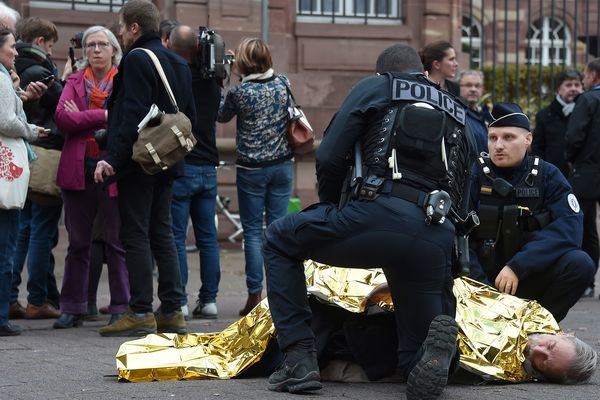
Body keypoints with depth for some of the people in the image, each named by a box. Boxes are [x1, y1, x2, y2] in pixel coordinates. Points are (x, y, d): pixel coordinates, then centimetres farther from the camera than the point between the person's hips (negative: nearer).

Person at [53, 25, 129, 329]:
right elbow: (62, 118, -4)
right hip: (78, 170, 3)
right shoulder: (75, 82, 12)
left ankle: (121, 308, 6)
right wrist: (102, 116, -13)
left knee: (117, 243, 0)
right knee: (78, 244, 8)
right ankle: (73, 309, 14)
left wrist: (82, 119, -11)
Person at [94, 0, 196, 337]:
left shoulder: (137, 59, -12)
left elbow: (133, 115, -20)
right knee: (162, 234, 11)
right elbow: (190, 116, 17)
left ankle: (141, 314, -5)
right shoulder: (179, 63, 15)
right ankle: (173, 311, 10)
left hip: (137, 160, -8)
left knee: (135, 235, -5)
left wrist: (113, 158, -21)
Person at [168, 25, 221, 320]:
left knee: (175, 237, -3)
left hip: (179, 166, -6)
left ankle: (178, 303, -5)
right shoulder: (211, 81, 6)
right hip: (208, 166, 6)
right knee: (208, 237, 9)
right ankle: (209, 300, 10)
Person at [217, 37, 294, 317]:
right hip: (282, 165, 3)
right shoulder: (284, 84, -2)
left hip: (251, 170, -3)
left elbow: (222, 116, 5)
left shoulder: (240, 92, -12)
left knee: (253, 232, 2)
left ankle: (255, 295, 0)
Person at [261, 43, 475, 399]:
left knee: (279, 241, 24)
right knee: (416, 359, 19)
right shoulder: (460, 117, 31)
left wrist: (330, 209, 26)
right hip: (437, 242, 4)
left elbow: (329, 159, 10)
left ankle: (300, 360, 8)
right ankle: (437, 343, -20)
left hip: (379, 218, -4)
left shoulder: (374, 88, 18)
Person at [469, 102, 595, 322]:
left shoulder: (547, 175, 0)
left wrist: (517, 266, -26)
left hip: (529, 279, 2)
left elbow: (570, 227, -15)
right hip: (484, 278, -2)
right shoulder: (474, 174, -3)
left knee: (579, 263, -24)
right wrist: (478, 285, -26)